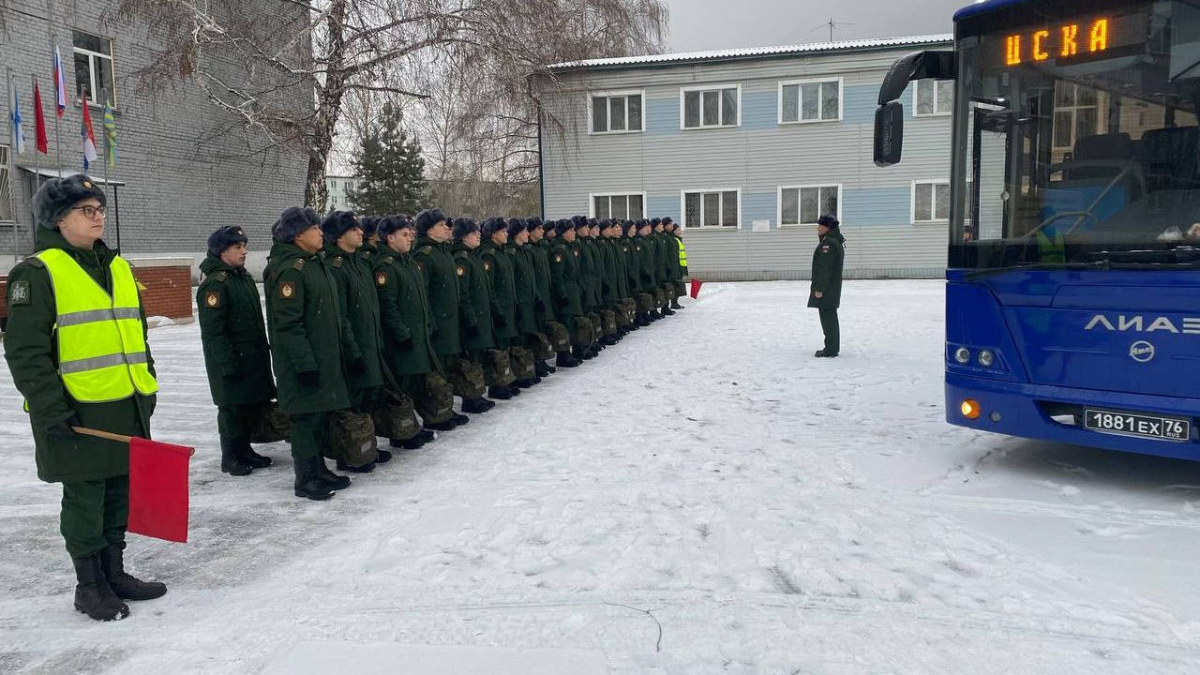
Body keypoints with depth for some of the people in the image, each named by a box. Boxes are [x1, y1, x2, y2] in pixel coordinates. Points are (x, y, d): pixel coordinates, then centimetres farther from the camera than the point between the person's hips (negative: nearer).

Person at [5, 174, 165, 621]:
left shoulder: (118, 268, 13)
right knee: (84, 499, 5)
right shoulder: (37, 272, -8)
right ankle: (90, 586, 20)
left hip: (129, 407, 7)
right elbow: (25, 351, -12)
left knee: (119, 495, 15)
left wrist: (148, 389, 17)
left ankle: (115, 574, 29)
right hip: (77, 413, -7)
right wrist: (50, 408, -17)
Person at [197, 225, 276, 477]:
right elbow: (212, 330, -19)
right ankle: (230, 457, 14)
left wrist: (264, 348, 20)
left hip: (254, 356, 9)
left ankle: (244, 449, 28)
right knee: (232, 408, 1)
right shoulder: (214, 284, -15)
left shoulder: (245, 277, 14)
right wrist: (227, 362, -21)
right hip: (230, 360, -9)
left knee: (255, 404, 13)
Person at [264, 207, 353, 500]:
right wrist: (305, 362, -22)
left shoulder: (315, 263, 14)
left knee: (320, 415, 16)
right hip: (305, 363, -10)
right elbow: (288, 323, -22)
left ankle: (318, 470, 29)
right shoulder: (289, 269, -18)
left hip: (325, 358, 10)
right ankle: (306, 480, 10)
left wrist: (339, 350, 22)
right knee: (307, 418, -1)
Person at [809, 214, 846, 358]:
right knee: (830, 316, 16)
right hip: (833, 287, 11)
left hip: (826, 288, -11)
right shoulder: (836, 241, 15)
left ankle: (830, 350, -5)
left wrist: (819, 289, -22)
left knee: (827, 316, -7)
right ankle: (833, 347, 24)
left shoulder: (828, 243, -19)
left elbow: (825, 269, -23)